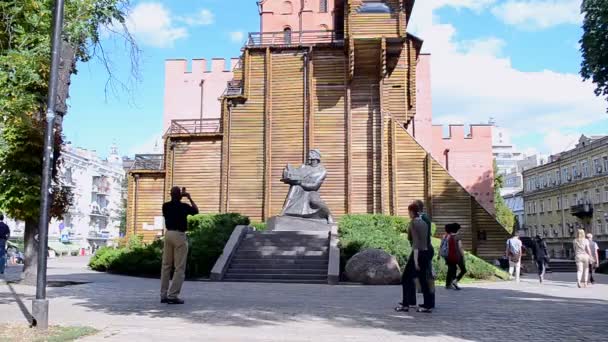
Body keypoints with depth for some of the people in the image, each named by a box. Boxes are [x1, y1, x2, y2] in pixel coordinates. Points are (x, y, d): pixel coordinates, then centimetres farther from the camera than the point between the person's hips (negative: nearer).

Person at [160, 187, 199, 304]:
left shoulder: (166, 206, 4)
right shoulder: (184, 206, -10)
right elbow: (196, 210, 10)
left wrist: (181, 197, 33)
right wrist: (190, 198, 20)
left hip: (168, 234, 6)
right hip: (179, 236, -6)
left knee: (166, 266, 11)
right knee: (180, 268, -2)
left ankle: (163, 295, 14)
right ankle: (173, 296, -7)